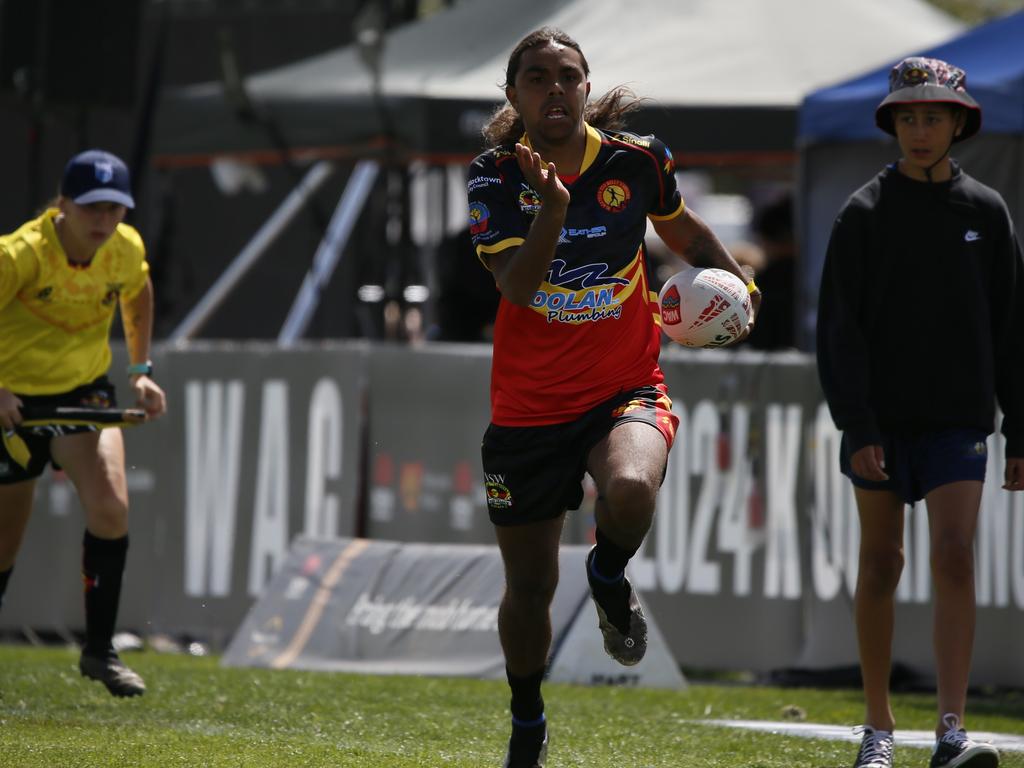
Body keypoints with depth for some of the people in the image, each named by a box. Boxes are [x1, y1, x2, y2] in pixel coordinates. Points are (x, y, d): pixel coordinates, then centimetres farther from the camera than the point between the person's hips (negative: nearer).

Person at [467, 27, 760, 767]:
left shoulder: (637, 160, -6)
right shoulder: (496, 177, -10)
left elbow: (682, 227, 16)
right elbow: (517, 286, -23)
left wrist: (735, 281, 2)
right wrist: (552, 205, -36)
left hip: (626, 388, -1)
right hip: (528, 405, 1)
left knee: (630, 490, -37)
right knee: (529, 588, 10)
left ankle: (610, 578, 0)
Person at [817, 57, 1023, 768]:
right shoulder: (866, 214, 0)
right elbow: (840, 329, -3)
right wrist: (857, 428, -13)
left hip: (958, 420, 0)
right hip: (882, 416, 0)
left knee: (955, 558, -12)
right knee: (881, 567, 4)